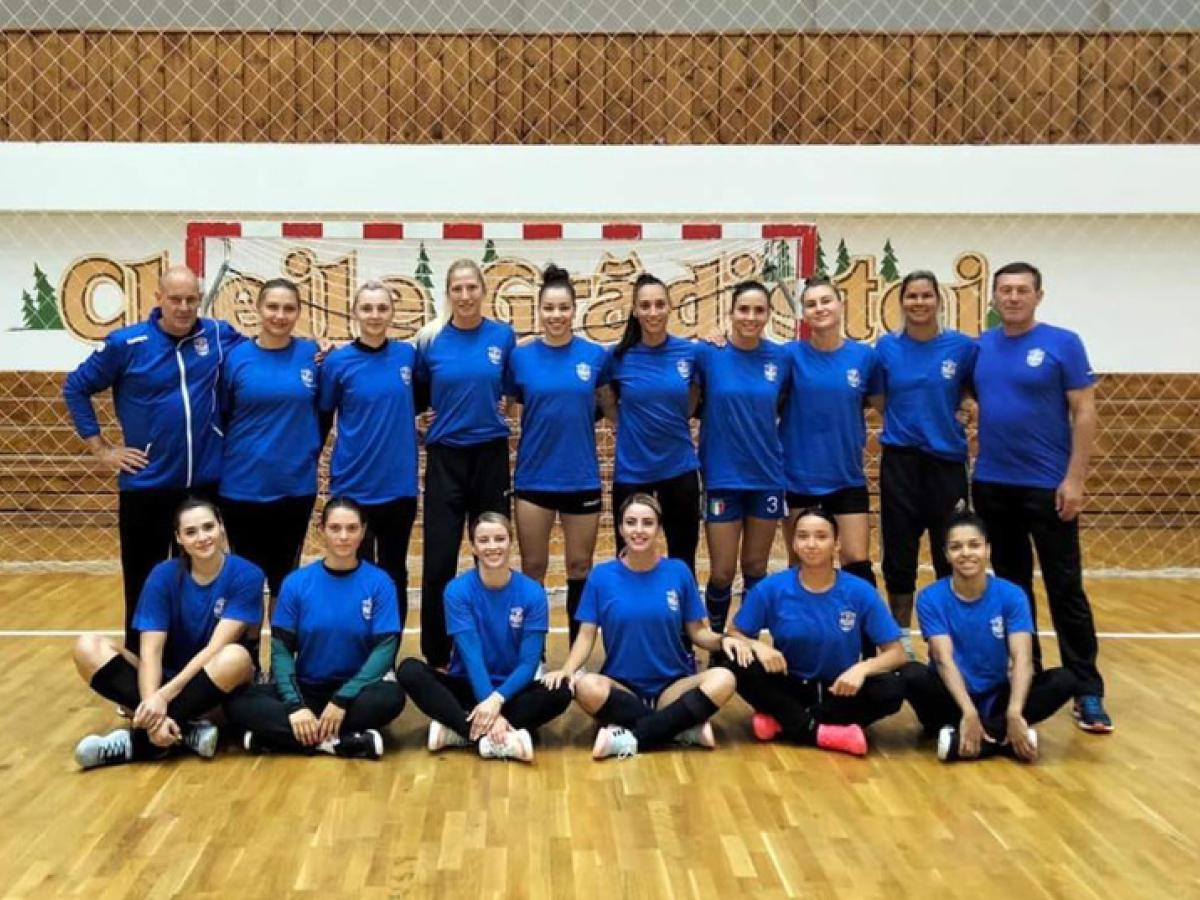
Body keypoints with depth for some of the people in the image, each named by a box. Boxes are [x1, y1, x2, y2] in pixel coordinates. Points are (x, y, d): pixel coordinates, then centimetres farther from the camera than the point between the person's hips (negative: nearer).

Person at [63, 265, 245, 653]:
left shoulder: (219, 335, 0)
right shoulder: (126, 343, -7)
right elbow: (75, 388, 2)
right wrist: (100, 448, -2)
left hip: (207, 482, 2)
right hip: (147, 484, -2)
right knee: (144, 585, 8)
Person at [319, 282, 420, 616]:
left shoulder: (408, 354, 1)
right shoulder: (338, 361, -6)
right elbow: (321, 417, 3)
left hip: (400, 483, 3)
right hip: (355, 486, -3)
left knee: (395, 574, 13)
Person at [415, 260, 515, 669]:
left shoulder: (504, 336, 0)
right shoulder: (430, 339, -3)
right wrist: (419, 425, -5)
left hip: (491, 455, 1)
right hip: (445, 457, -1)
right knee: (438, 563, -2)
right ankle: (436, 658, 11)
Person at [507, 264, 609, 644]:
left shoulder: (595, 355, -1)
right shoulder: (521, 357, -3)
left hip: (582, 478, 1)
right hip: (534, 478, -1)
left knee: (580, 567, 10)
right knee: (533, 568, 7)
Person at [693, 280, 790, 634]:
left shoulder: (781, 357, -1)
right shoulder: (708, 353, -8)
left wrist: (764, 427, 2)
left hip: (767, 477, 2)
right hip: (722, 478, -2)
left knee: (756, 569, 13)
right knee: (722, 573, 2)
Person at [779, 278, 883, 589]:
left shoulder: (865, 356, -1)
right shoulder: (791, 354, -5)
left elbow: (882, 405, 11)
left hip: (847, 478, 1)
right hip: (797, 477, 0)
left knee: (858, 563, 2)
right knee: (801, 566, 12)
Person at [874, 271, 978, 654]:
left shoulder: (962, 346, -2)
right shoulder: (887, 347, 2)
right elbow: (878, 401, 9)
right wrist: (901, 426, -4)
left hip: (947, 461, -1)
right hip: (900, 462, 1)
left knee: (951, 556, 3)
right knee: (899, 554, 7)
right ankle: (901, 637, 20)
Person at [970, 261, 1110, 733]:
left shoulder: (1063, 344, -4)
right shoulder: (979, 348, 6)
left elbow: (1084, 413, -6)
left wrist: (1074, 478, -13)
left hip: (1047, 485, -4)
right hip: (991, 485, 4)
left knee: (1065, 588, -1)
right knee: (1011, 584, 13)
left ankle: (1087, 691, 5)